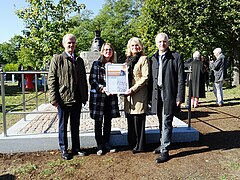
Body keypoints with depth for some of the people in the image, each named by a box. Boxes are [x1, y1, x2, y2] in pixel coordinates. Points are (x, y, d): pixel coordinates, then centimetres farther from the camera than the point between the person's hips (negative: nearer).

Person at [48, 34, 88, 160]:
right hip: (63, 99, -4)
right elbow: (51, 79, -7)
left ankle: (76, 148, 27)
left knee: (75, 125, 14)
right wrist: (54, 98, -12)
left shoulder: (79, 60, 12)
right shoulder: (57, 59, -3)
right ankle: (64, 150, 24)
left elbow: (84, 79, 14)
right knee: (63, 126, 10)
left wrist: (85, 96, 9)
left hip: (77, 99, 4)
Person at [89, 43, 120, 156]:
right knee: (98, 122, 4)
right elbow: (92, 80, -6)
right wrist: (102, 88, -20)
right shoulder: (96, 64, -1)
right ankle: (100, 146, 16)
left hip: (111, 96, 4)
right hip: (98, 96, -4)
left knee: (108, 121, 10)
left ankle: (106, 144, 22)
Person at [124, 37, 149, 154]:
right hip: (128, 94, 6)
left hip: (139, 94, -6)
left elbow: (145, 77, -10)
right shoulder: (128, 60, 18)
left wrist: (133, 88, -16)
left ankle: (140, 145, 12)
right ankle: (132, 143, 24)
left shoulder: (143, 59, -2)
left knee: (138, 120, -1)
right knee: (130, 121, 10)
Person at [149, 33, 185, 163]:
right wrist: (150, 96, 8)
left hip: (169, 95, -5)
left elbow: (180, 79, -5)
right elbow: (151, 79, 13)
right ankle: (162, 145, 30)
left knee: (166, 124, -2)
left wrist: (180, 97, -9)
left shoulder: (176, 57, -1)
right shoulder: (153, 58, 12)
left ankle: (165, 151, 7)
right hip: (157, 95, 5)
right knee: (161, 123, 15)